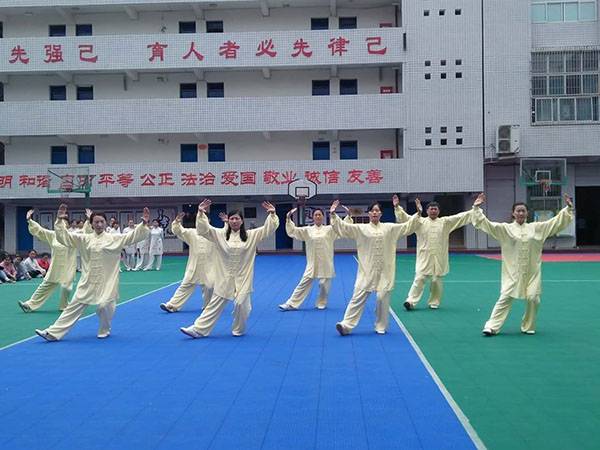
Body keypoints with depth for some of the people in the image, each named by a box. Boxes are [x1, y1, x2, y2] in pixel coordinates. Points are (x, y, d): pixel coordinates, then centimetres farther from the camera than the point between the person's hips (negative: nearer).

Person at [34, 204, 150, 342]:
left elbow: (133, 236, -5)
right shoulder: (84, 239, 6)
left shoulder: (115, 239, 0)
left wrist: (144, 224, -17)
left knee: (104, 305, -8)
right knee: (74, 306, 5)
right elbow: (64, 237, 6)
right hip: (88, 281, 2)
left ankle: (104, 330, 24)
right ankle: (53, 333, 7)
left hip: (106, 281, -2)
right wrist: (59, 220, -4)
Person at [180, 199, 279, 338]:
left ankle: (239, 329, 24)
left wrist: (272, 214, -16)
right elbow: (203, 229, -6)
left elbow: (268, 229, -3)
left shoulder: (251, 235, 0)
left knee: (241, 304, -1)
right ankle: (198, 329, 8)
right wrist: (201, 213, -19)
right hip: (224, 278, 1)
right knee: (214, 304, 4)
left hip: (243, 278, -1)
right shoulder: (220, 234, 1)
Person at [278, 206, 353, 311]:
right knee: (304, 283, 1)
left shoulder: (330, 229, 3)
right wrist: (288, 219, -8)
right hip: (312, 263, 0)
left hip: (325, 263, 0)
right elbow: (292, 231, 3)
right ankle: (291, 304, 5)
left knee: (324, 284, 6)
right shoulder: (307, 230, 5)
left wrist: (348, 216, -13)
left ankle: (321, 303, 29)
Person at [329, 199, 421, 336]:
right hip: (367, 270, -1)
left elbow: (407, 226, 10)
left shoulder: (389, 228, 8)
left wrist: (418, 213, 3)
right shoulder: (361, 228, 4)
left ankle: (381, 327, 19)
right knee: (358, 297, -4)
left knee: (382, 298, 3)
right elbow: (344, 227, -1)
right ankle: (346, 325, -4)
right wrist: (333, 214, -11)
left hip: (384, 271, 1)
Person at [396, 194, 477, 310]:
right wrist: (397, 207, -16)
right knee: (419, 279, -6)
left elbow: (461, 217, 7)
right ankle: (410, 301, -4)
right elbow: (406, 218, -4)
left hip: (439, 258, 2)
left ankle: (434, 302, 22)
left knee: (437, 281, 7)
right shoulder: (420, 221, 3)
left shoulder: (445, 222, 8)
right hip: (424, 257, -2)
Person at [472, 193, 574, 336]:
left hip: (532, 272, 2)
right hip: (512, 272, -2)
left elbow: (557, 222, 10)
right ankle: (491, 327, -3)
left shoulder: (536, 228, 7)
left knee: (533, 299, -1)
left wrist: (568, 208, 5)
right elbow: (486, 224, -5)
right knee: (505, 298, -6)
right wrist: (477, 208, -13)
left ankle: (528, 327, 20)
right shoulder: (505, 229, 0)